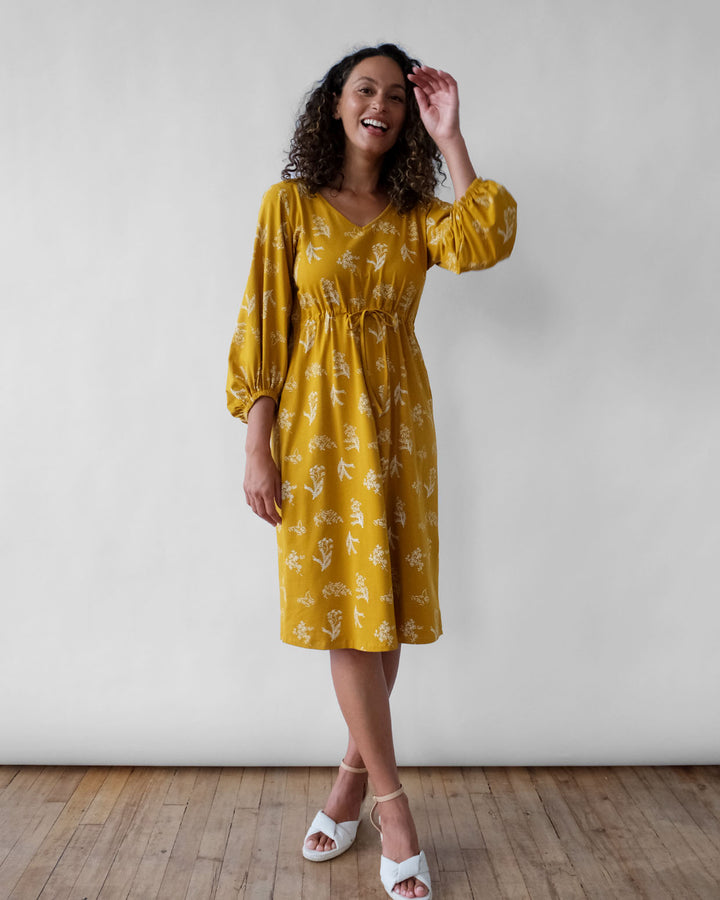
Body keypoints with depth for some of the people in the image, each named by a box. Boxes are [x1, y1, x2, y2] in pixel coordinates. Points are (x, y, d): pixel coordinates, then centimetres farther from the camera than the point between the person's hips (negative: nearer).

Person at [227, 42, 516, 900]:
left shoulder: (416, 213, 8)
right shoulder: (290, 203, 2)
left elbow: (486, 242, -14)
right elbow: (263, 330, -2)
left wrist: (449, 138, -8)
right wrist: (257, 450, -8)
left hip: (398, 423, 3)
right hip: (317, 423, -2)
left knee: (385, 608, 6)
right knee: (344, 610, -1)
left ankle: (351, 777, 27)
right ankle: (391, 804, 12)